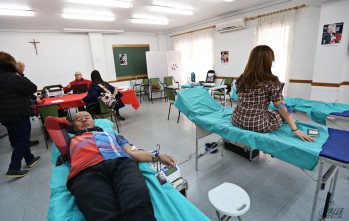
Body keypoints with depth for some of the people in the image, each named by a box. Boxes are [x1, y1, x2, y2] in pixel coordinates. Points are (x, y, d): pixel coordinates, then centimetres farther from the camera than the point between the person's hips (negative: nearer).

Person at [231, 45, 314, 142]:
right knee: (281, 115, 25)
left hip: (238, 120, 6)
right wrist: (295, 129, -3)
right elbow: (281, 107, -10)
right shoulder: (272, 81, -11)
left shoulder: (241, 79, 2)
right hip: (259, 124, -5)